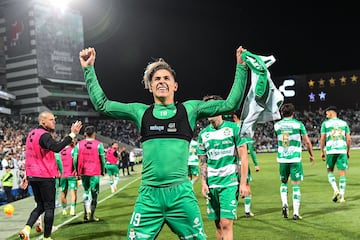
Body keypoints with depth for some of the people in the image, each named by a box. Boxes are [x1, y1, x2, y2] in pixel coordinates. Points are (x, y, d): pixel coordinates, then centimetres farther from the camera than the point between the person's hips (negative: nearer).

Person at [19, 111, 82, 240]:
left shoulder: (31, 134, 14)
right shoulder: (44, 135, -16)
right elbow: (56, 148, -35)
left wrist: (27, 175, 27)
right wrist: (72, 134, -35)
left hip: (33, 176, 8)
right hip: (45, 177, -8)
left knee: (40, 206, 16)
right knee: (49, 207, 2)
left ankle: (26, 229, -1)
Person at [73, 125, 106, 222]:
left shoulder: (79, 144, 2)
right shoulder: (99, 144, -4)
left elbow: (75, 159, 2)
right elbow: (102, 159, -1)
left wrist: (77, 171, 14)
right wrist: (103, 171, 12)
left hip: (83, 173, 3)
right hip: (95, 173, -3)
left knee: (86, 192, 18)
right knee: (94, 193, 6)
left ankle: (86, 214, 10)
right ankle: (92, 215, 5)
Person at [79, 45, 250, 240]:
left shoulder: (189, 109, 8)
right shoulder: (141, 112, 11)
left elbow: (230, 104, 8)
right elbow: (102, 104, 15)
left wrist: (241, 68, 6)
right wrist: (89, 69, 13)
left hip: (181, 194, 0)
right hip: (149, 195, 1)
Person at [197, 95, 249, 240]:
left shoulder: (234, 128, -3)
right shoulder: (203, 134, 8)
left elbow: (243, 157, -4)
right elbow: (203, 161, 13)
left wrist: (243, 183, -9)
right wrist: (203, 183, 2)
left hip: (230, 183, -4)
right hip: (212, 184, 4)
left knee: (226, 224, -11)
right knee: (218, 225, 9)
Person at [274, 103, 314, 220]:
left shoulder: (277, 125, 3)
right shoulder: (298, 124, -3)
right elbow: (307, 142, 2)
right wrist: (311, 155, 16)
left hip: (282, 159, 2)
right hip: (295, 159, -2)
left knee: (283, 182, 19)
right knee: (296, 185, 4)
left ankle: (284, 204, -1)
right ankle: (296, 213, 4)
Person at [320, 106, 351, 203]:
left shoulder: (325, 123, 3)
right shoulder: (344, 123, 10)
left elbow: (322, 139, -1)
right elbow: (348, 139, 6)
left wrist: (322, 152, 6)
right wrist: (348, 151, 16)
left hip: (330, 150, -1)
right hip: (342, 150, 1)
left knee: (330, 171, 16)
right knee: (342, 173, 4)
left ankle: (336, 190, -4)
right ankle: (342, 196, 2)